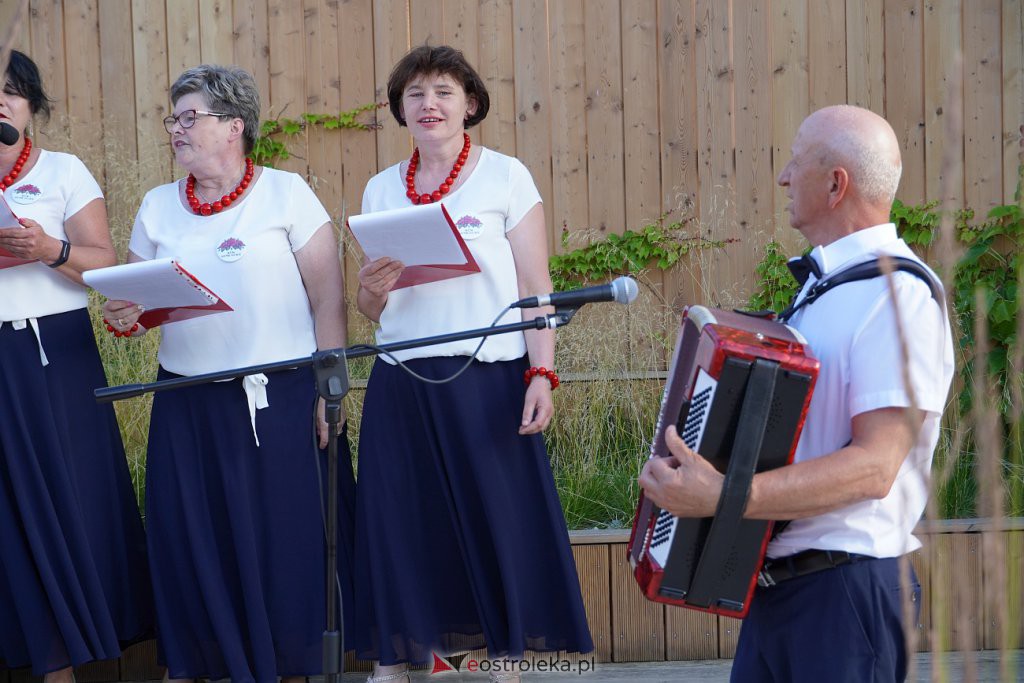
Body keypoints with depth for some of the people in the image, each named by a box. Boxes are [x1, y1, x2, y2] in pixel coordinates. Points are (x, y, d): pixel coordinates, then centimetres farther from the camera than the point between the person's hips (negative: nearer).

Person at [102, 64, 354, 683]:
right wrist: (125, 319, -8)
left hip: (279, 402, -4)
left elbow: (329, 298, -3)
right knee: (198, 550, 2)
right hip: (189, 411, 4)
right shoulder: (158, 206, 12)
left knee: (287, 540, -2)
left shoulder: (285, 193, 0)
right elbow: (134, 303, 16)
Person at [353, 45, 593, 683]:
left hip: (488, 381, -3)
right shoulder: (381, 189, 12)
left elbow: (535, 288, -2)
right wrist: (372, 289, -8)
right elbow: (372, 310, 15)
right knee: (400, 530, 3)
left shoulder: (506, 176, 1)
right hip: (401, 386, 3)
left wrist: (542, 374, -13)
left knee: (499, 522, -3)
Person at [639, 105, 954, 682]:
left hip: (842, 590, -9)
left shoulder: (897, 296, -17)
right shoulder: (825, 282, 13)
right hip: (778, 582, 9)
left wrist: (723, 496, -31)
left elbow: (874, 467, -25)